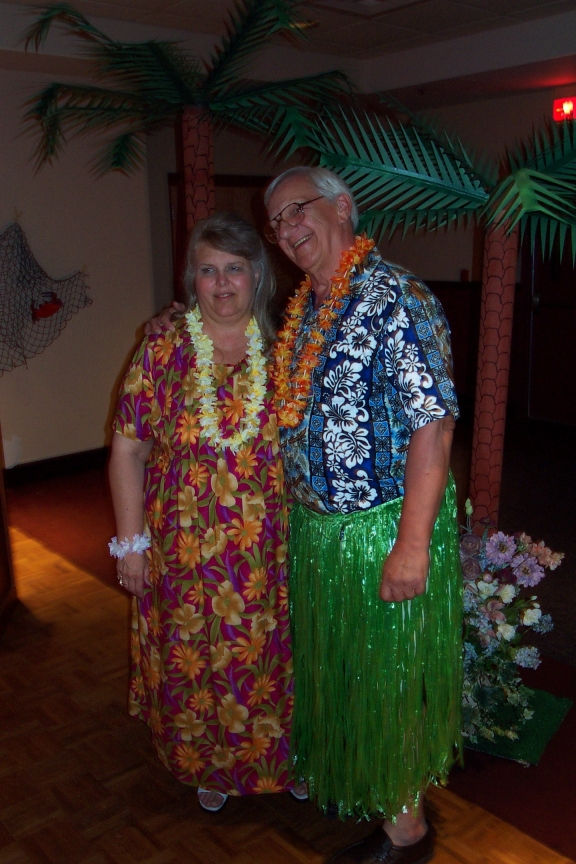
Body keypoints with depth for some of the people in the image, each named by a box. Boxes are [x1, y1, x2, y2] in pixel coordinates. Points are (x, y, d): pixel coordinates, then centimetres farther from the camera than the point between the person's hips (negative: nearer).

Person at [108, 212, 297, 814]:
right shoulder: (162, 351, -6)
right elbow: (127, 450, -4)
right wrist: (131, 541, -6)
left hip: (271, 549, 1)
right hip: (187, 550, 0)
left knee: (271, 654, 14)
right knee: (194, 659, 15)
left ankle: (281, 758, 41)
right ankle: (209, 768, 41)